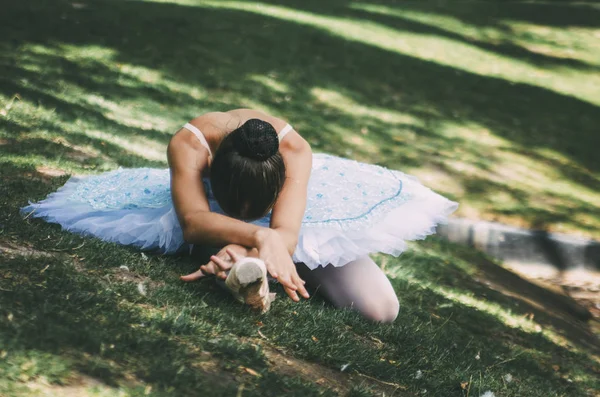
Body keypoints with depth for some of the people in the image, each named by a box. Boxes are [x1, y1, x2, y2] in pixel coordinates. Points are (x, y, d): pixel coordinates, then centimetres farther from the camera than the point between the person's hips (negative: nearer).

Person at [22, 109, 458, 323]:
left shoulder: (294, 150, -38)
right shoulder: (189, 144, -39)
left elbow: (285, 232, -48)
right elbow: (193, 218, -52)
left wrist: (240, 251, -69)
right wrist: (260, 238, -68)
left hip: (300, 205, 0)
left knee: (379, 309, -17)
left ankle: (305, 268, 7)